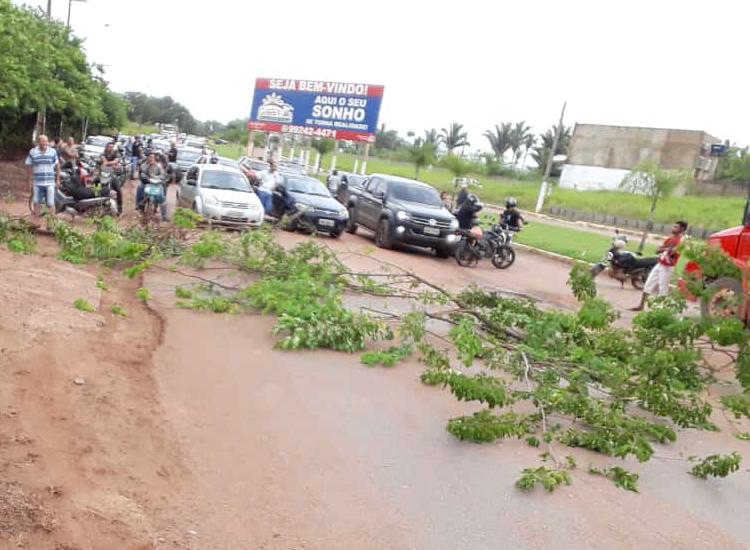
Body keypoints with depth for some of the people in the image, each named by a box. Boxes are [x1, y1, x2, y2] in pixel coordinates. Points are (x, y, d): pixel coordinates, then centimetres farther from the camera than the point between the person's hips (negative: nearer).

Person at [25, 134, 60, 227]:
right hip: (37, 182, 0)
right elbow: (29, 167, 5)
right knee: (37, 203, 5)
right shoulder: (32, 152, 1)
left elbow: (57, 166, 9)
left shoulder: (53, 152, 3)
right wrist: (30, 180, 2)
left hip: (50, 182, 0)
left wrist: (58, 179, 7)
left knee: (50, 204, 1)